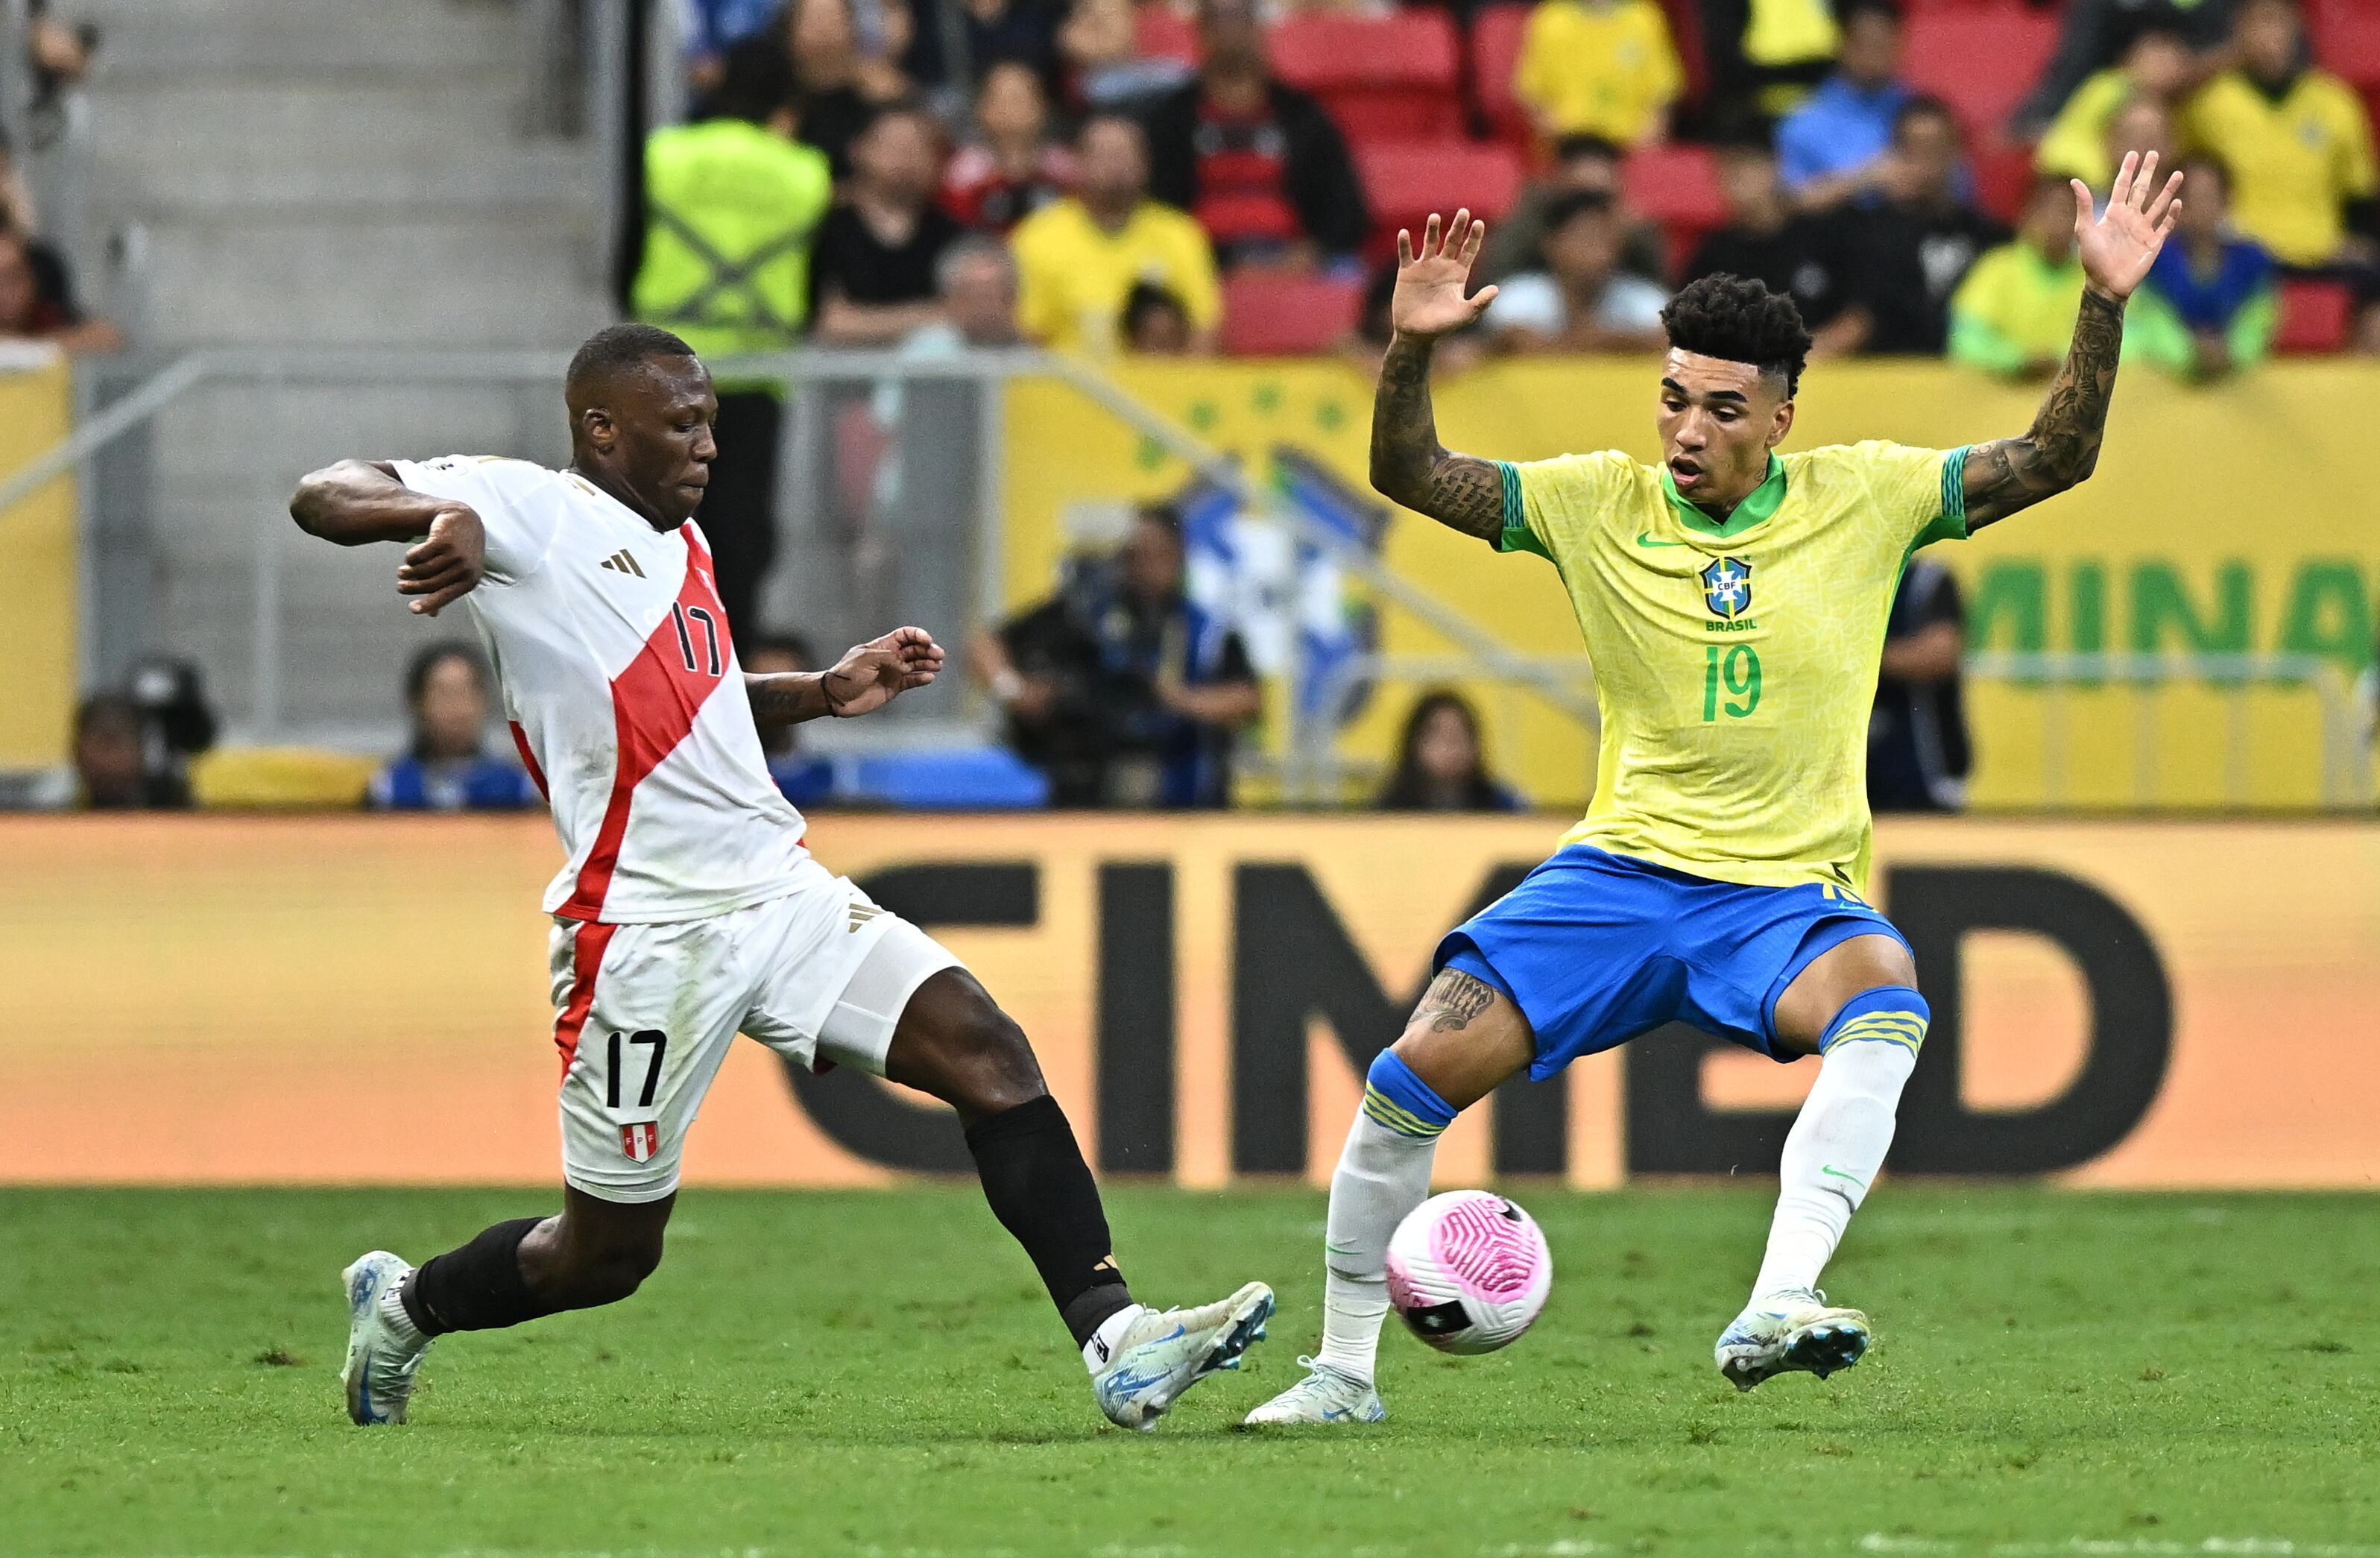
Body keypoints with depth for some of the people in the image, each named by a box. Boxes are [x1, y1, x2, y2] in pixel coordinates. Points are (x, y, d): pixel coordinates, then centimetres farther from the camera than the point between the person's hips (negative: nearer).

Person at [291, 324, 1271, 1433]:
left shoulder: (681, 541, 21)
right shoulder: (527, 510, -4)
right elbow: (325, 497, -14)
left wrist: (826, 693, 22)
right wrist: (443, 515, -34)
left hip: (780, 889, 7)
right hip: (649, 930, -7)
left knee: (987, 1054, -12)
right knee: (608, 1251, 3)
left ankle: (1115, 1343, -18)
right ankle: (402, 1306, 32)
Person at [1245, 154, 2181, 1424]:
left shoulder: (1862, 497, 2)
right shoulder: (1600, 503, 3)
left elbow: (2051, 461, 1)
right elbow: (1408, 474, 0)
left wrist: (2104, 303, -12)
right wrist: (1409, 349, -19)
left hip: (1790, 892, -1)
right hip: (1621, 874, 1)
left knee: (1882, 992, -36)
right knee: (1424, 1065, -16)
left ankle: (1775, 1309, -46)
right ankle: (1341, 1373, 2)